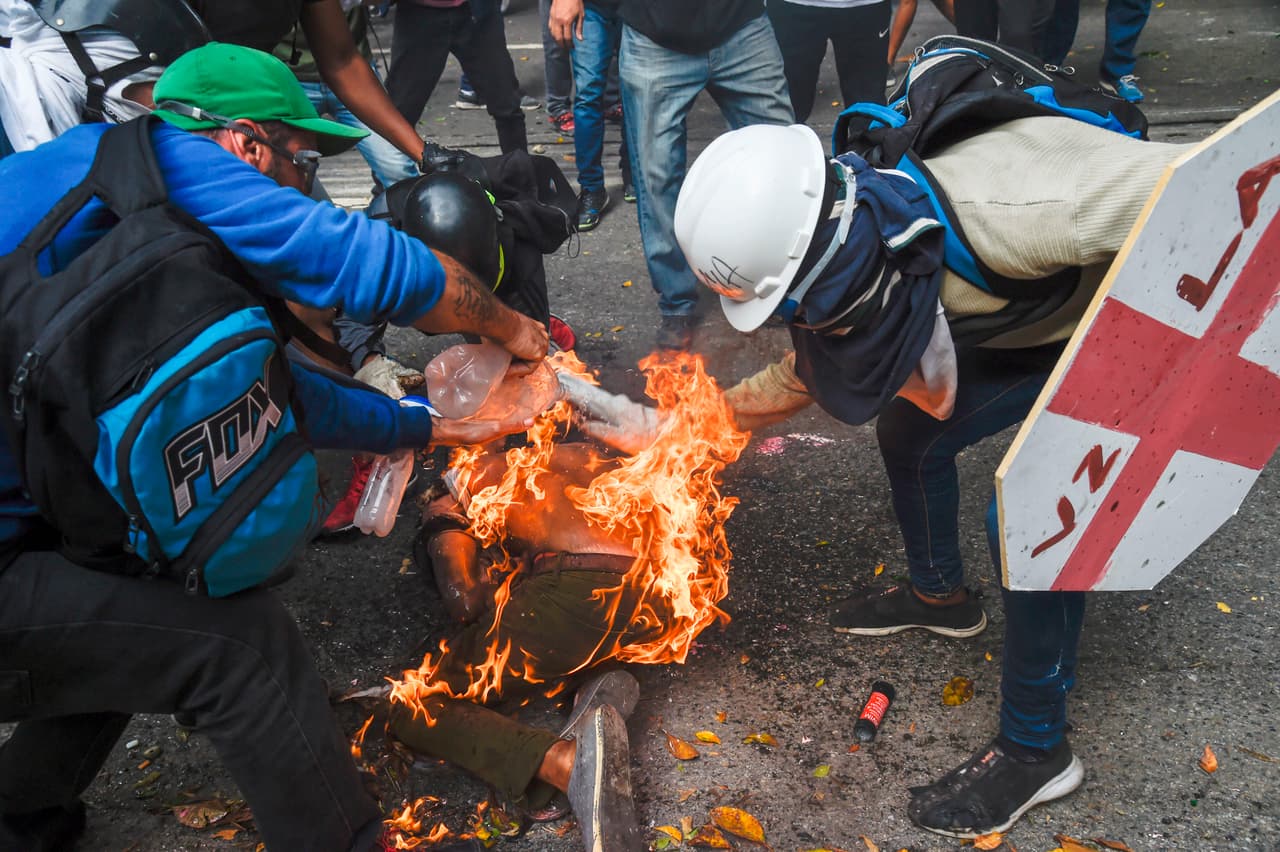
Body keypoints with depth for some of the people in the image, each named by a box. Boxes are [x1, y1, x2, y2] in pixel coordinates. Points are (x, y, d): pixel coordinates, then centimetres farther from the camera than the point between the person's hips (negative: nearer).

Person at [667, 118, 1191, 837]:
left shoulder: (998, 214, -43)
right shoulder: (855, 263, -16)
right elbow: (807, 372, 4)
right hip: (1031, 323, 7)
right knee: (909, 430, 11)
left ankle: (1036, 750, 4)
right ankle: (940, 596, 39)